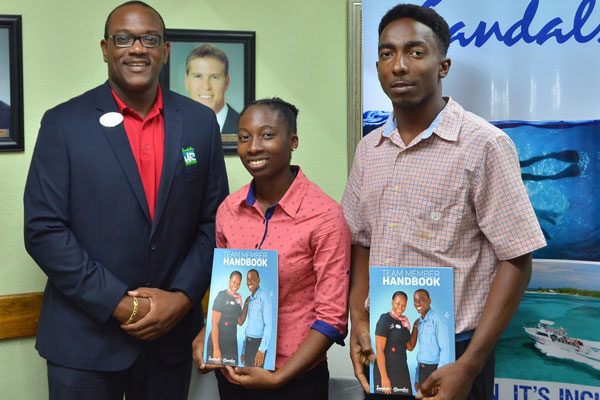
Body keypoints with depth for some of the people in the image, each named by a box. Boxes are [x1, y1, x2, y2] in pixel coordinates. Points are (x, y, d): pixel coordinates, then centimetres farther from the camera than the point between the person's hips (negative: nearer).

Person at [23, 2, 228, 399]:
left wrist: (182, 298, -8)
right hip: (85, 340, -2)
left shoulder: (201, 122, 4)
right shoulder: (64, 123, -4)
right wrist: (120, 304, -13)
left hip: (172, 333, 2)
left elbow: (214, 222, 4)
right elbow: (43, 230, -8)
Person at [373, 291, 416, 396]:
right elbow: (379, 351, -15)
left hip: (402, 371, 7)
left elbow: (410, 347, 14)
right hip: (386, 371, -7)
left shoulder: (404, 322, 11)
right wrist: (384, 377, -20)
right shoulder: (384, 321, -11)